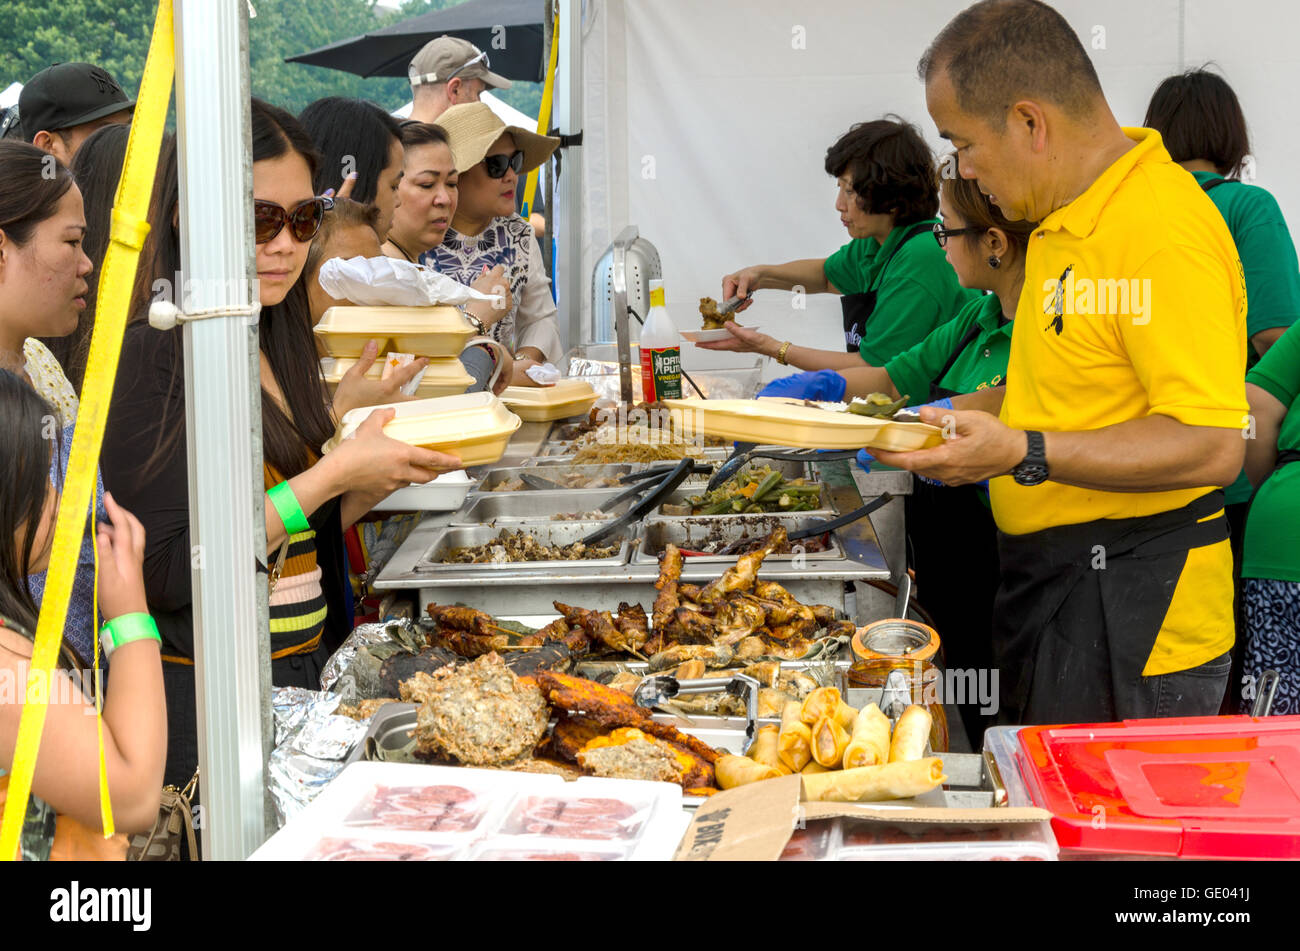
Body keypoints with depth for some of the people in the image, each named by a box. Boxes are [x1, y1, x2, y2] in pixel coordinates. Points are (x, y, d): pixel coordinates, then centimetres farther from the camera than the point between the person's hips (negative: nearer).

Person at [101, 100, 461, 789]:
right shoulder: (150, 357, -14)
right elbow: (168, 571, -21)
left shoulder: (277, 346, 11)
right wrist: (333, 473, -19)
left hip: (303, 669, 8)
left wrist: (380, 478, 0)